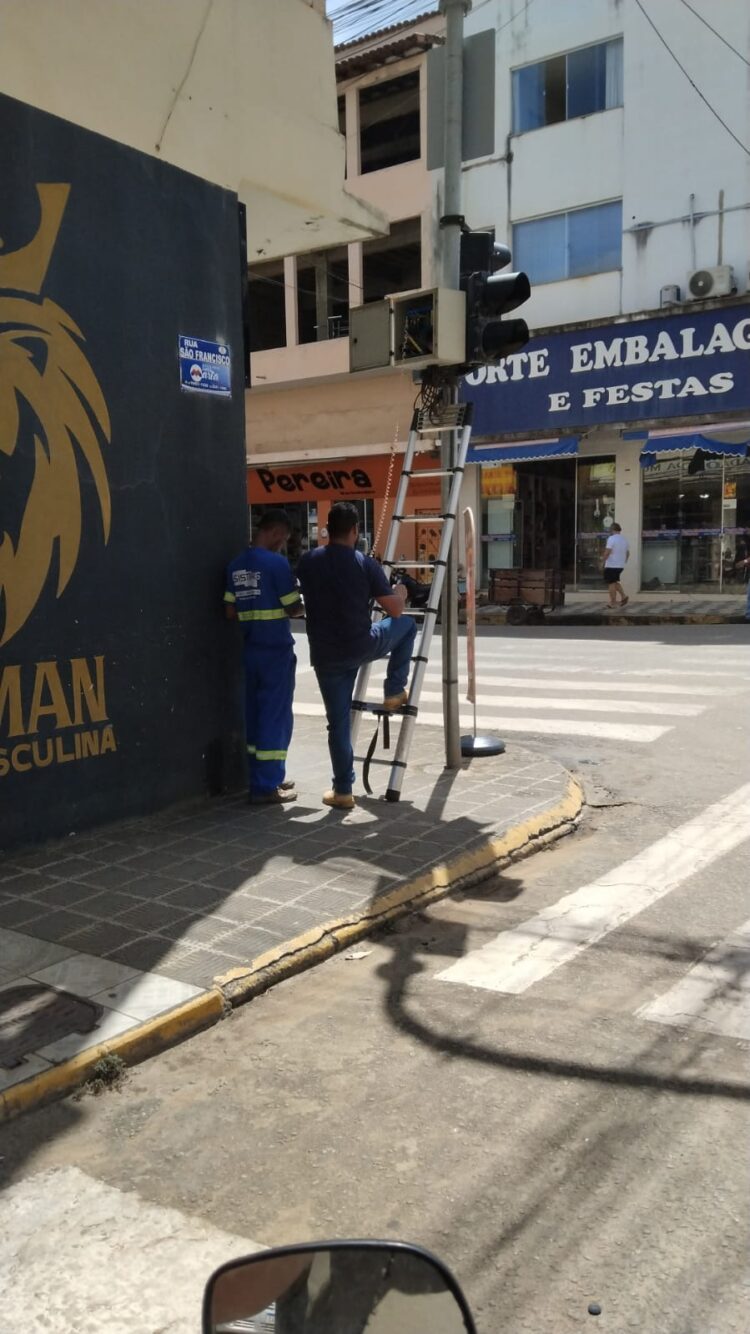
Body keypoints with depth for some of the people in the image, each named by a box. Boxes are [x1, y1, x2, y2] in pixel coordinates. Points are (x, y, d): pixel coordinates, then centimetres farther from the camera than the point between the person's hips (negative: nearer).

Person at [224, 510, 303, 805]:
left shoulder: (236, 565, 8)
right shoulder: (276, 563, -14)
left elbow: (230, 611, 10)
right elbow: (293, 608, -11)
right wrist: (305, 603, 9)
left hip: (251, 649, 7)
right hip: (276, 649, -7)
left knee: (255, 714, 14)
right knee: (276, 716, -1)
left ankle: (261, 778, 24)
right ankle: (267, 787, 2)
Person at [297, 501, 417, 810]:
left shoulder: (308, 562, 1)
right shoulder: (365, 564, -8)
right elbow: (395, 610, -4)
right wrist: (400, 594, 19)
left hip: (325, 655, 3)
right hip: (361, 647, -2)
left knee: (338, 722, 11)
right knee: (406, 625, 24)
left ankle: (343, 791, 13)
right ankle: (394, 692, 26)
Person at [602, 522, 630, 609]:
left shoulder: (611, 538, -12)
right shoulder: (624, 539, 13)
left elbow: (607, 552, -21)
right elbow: (628, 553, 17)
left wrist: (603, 561, -11)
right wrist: (624, 562, 26)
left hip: (611, 565, -8)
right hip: (621, 565, 8)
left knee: (611, 583, 0)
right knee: (615, 582, 20)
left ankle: (613, 603, 2)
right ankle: (624, 596, 5)